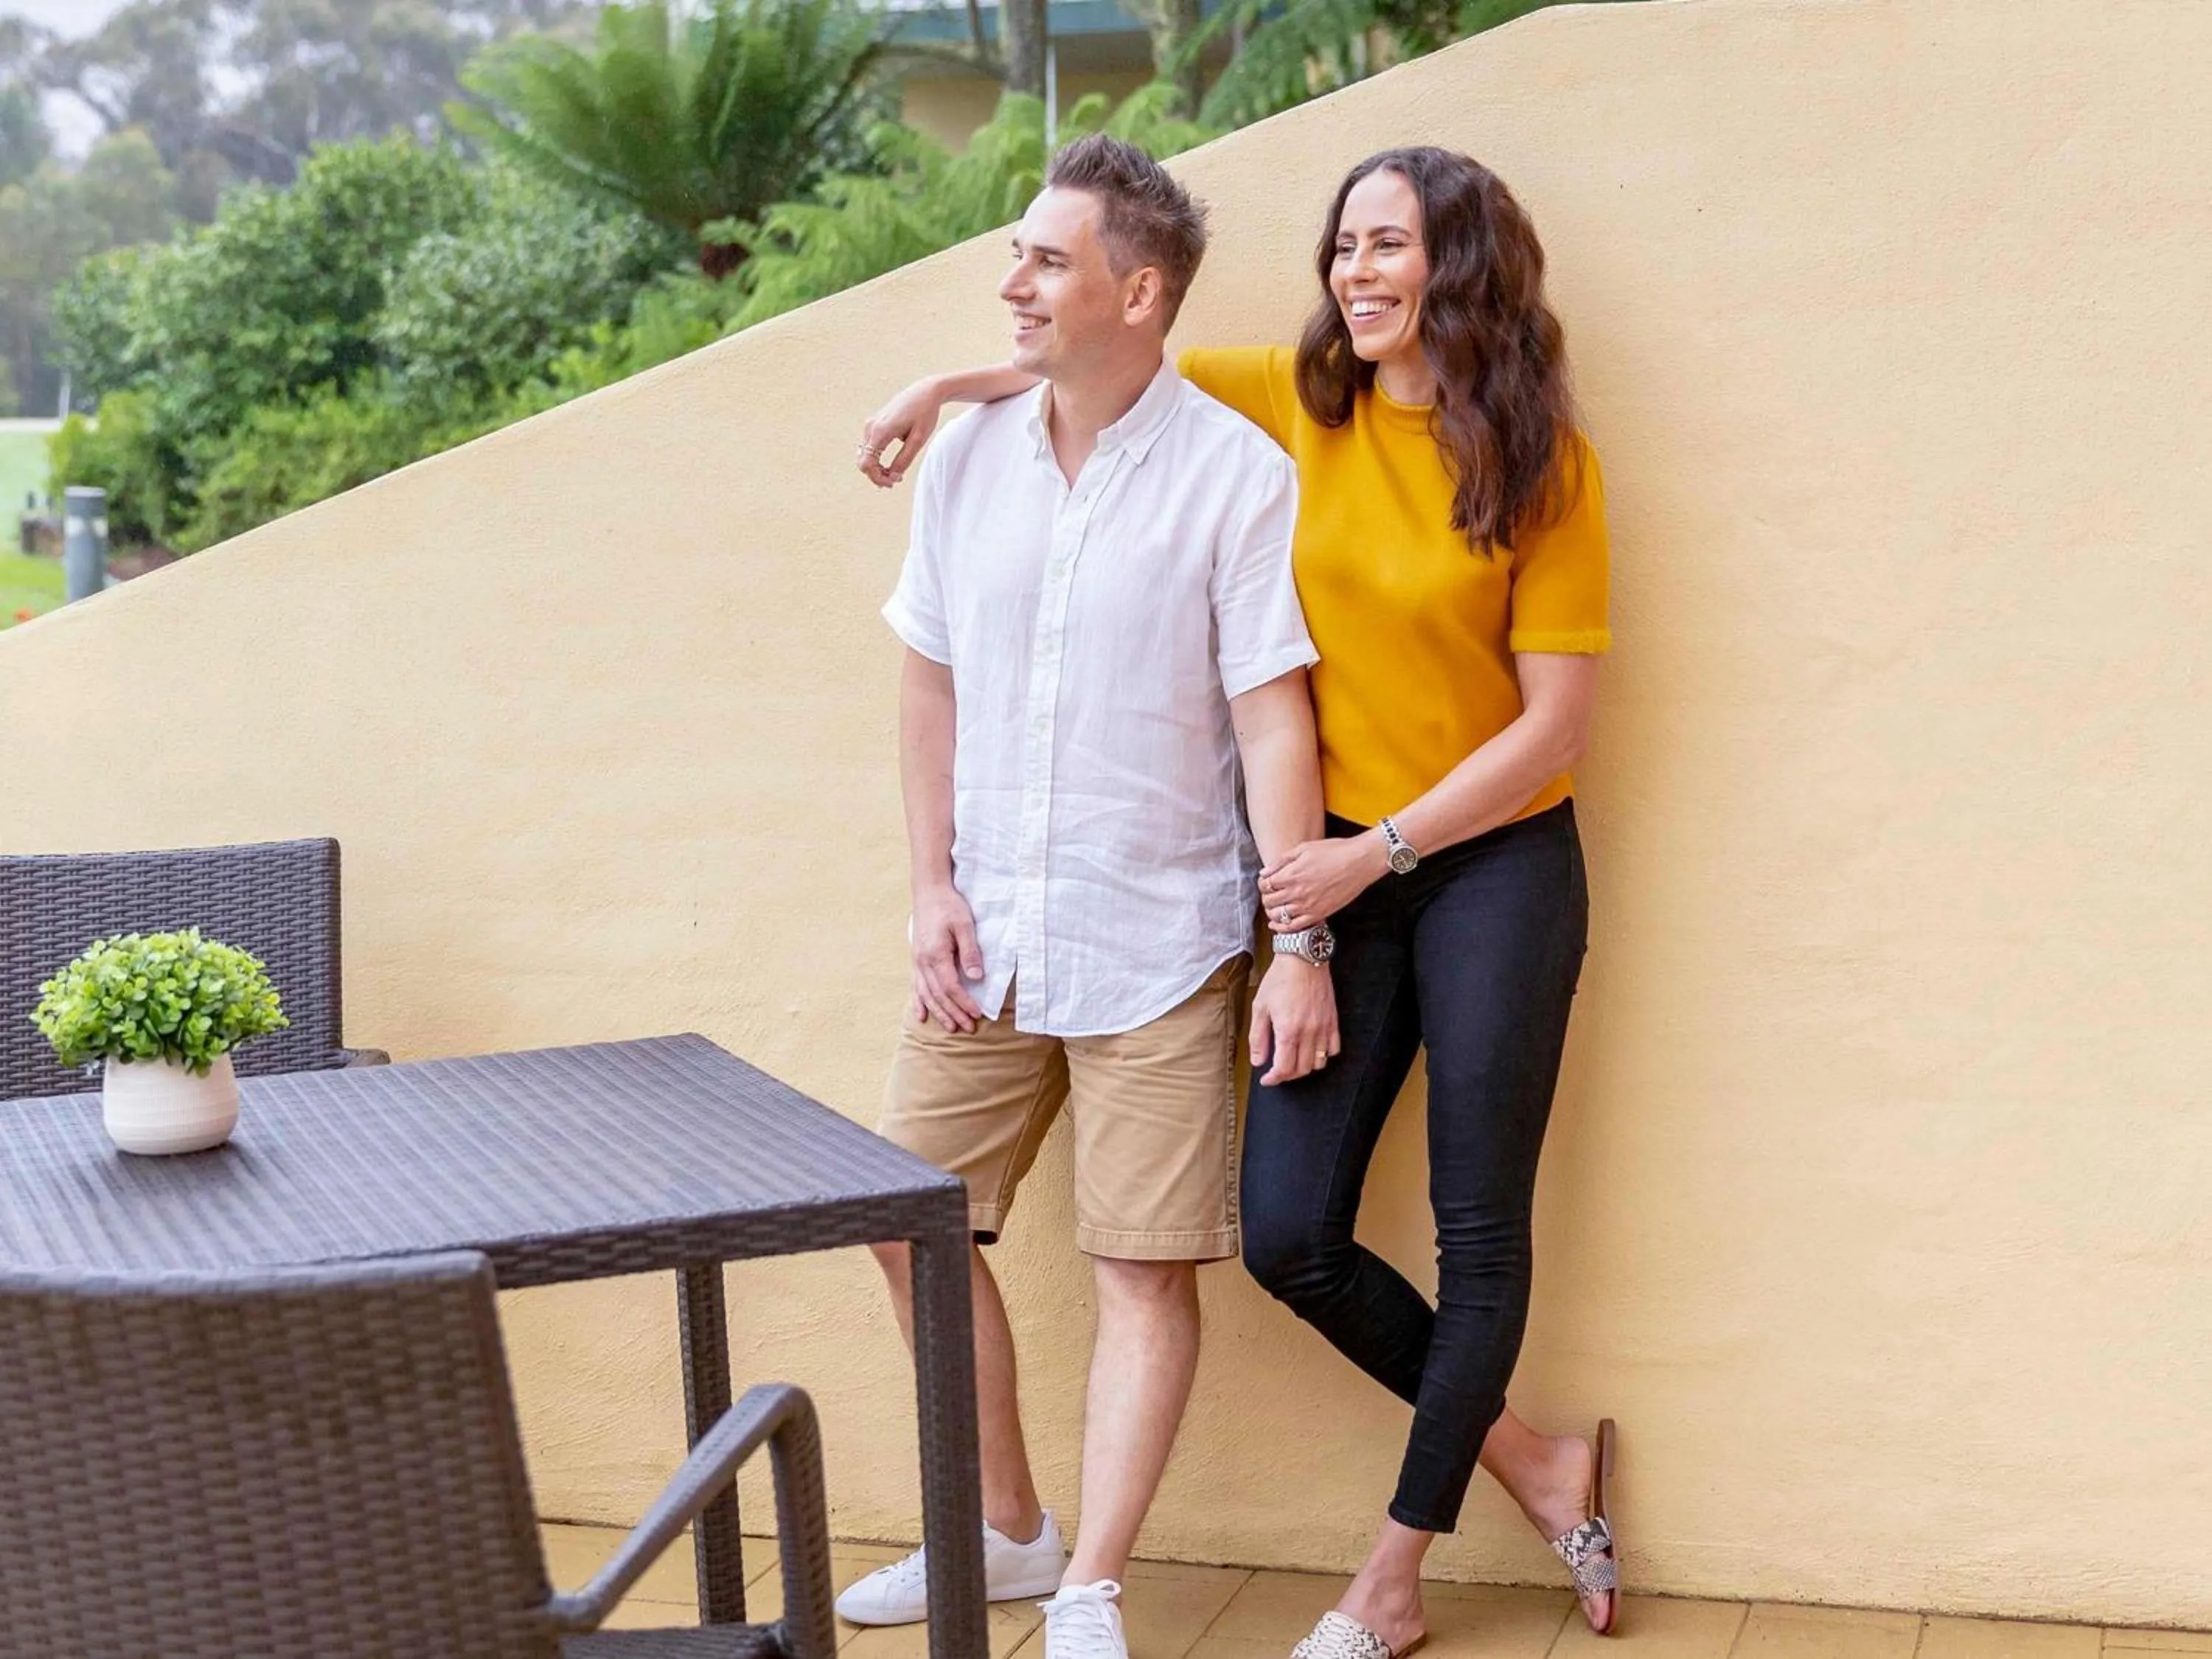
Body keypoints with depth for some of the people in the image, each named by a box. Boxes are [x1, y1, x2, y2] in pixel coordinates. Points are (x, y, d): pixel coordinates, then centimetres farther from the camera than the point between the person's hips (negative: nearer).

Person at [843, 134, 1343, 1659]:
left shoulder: (1234, 475, -11)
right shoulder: (970, 462, 4)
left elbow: (1274, 721, -12)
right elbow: (933, 688, 10)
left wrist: (1302, 944, -15)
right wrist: (934, 887, 3)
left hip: (1161, 945, -5)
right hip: (988, 940, 6)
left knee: (1147, 1265, -2)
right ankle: (1007, 1532, 28)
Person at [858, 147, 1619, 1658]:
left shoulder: (1544, 463, -8)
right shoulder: (1296, 404, 1)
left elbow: (1557, 722, -9)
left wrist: (1378, 850, -13)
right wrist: (954, 386, 1)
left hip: (1495, 867, -4)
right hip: (1345, 873, 4)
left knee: (1480, 1230, 3)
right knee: (1288, 1236, -1)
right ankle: (1534, 1468, 18)